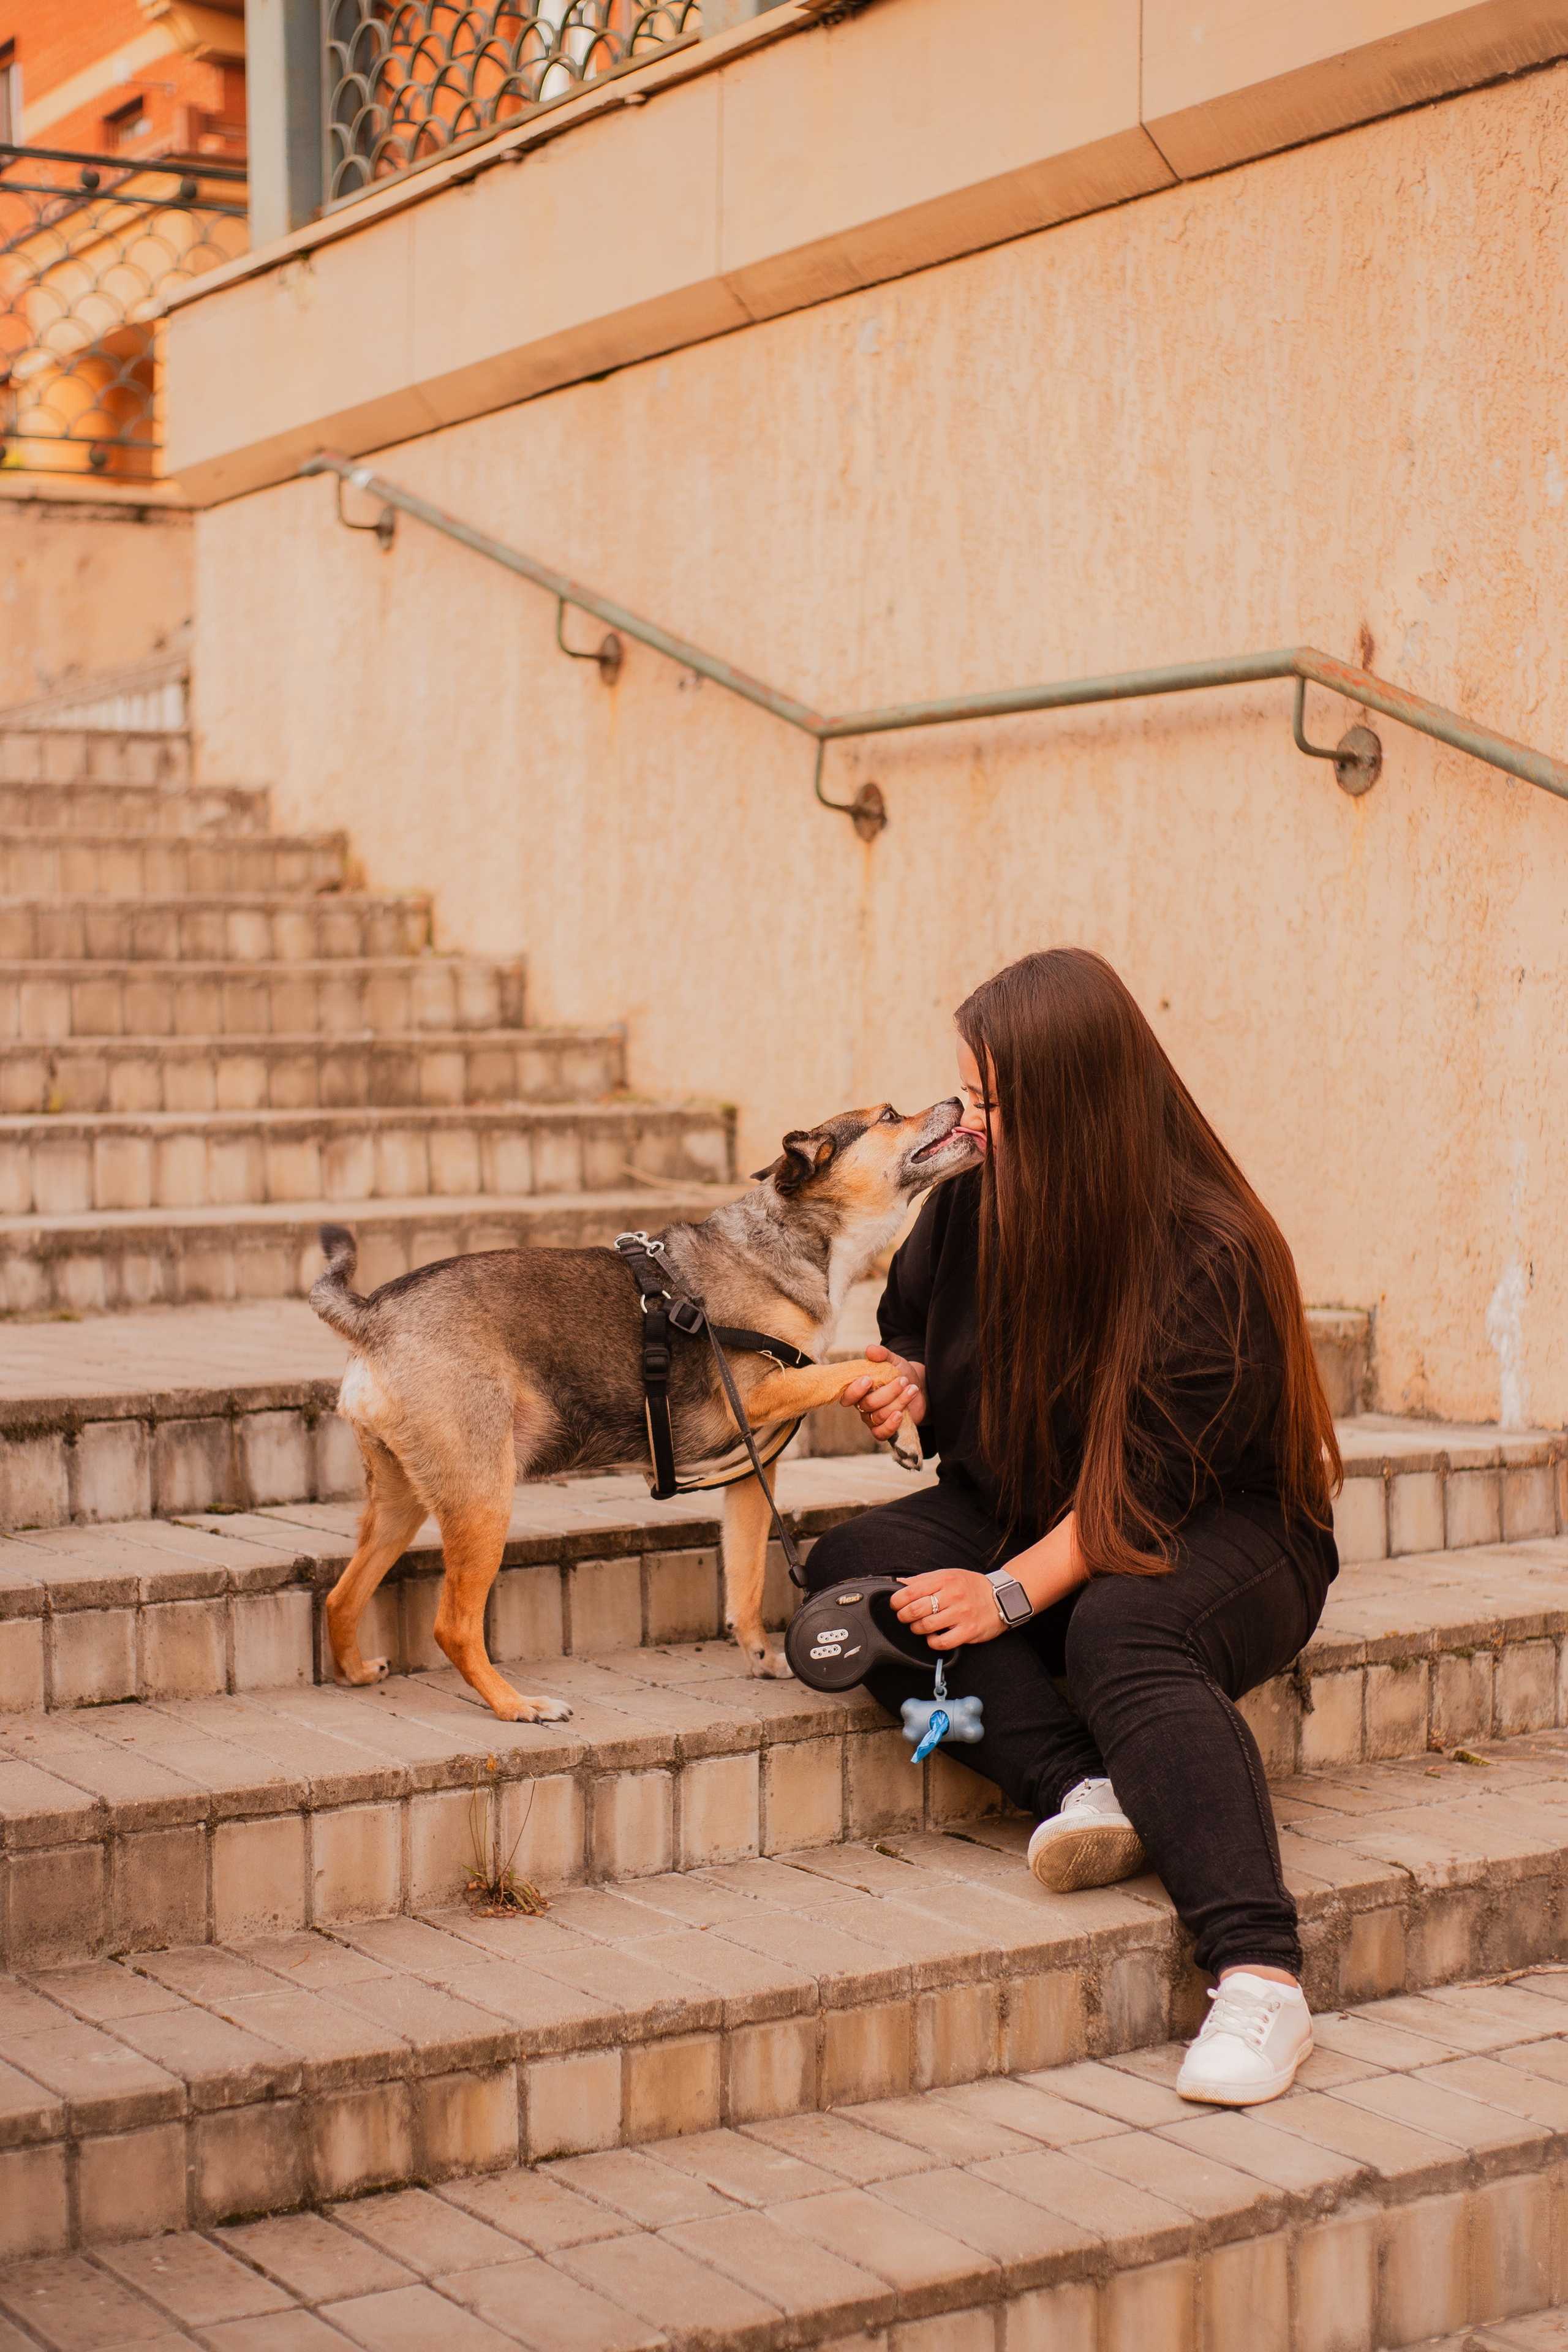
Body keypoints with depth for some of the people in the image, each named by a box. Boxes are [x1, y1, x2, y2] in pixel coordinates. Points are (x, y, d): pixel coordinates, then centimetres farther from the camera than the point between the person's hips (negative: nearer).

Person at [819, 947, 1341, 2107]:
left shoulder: (1213, 1258, -20)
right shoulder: (971, 1207, -1)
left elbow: (1147, 1485, -22)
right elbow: (912, 1329, 17)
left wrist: (1009, 1594, -29)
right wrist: (905, 1381, -7)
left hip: (1219, 1536, -6)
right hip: (1018, 1512, 6)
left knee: (1122, 1631, -39)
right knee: (854, 1569, -21)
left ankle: (1262, 1981, -46)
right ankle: (1089, 1791, -35)